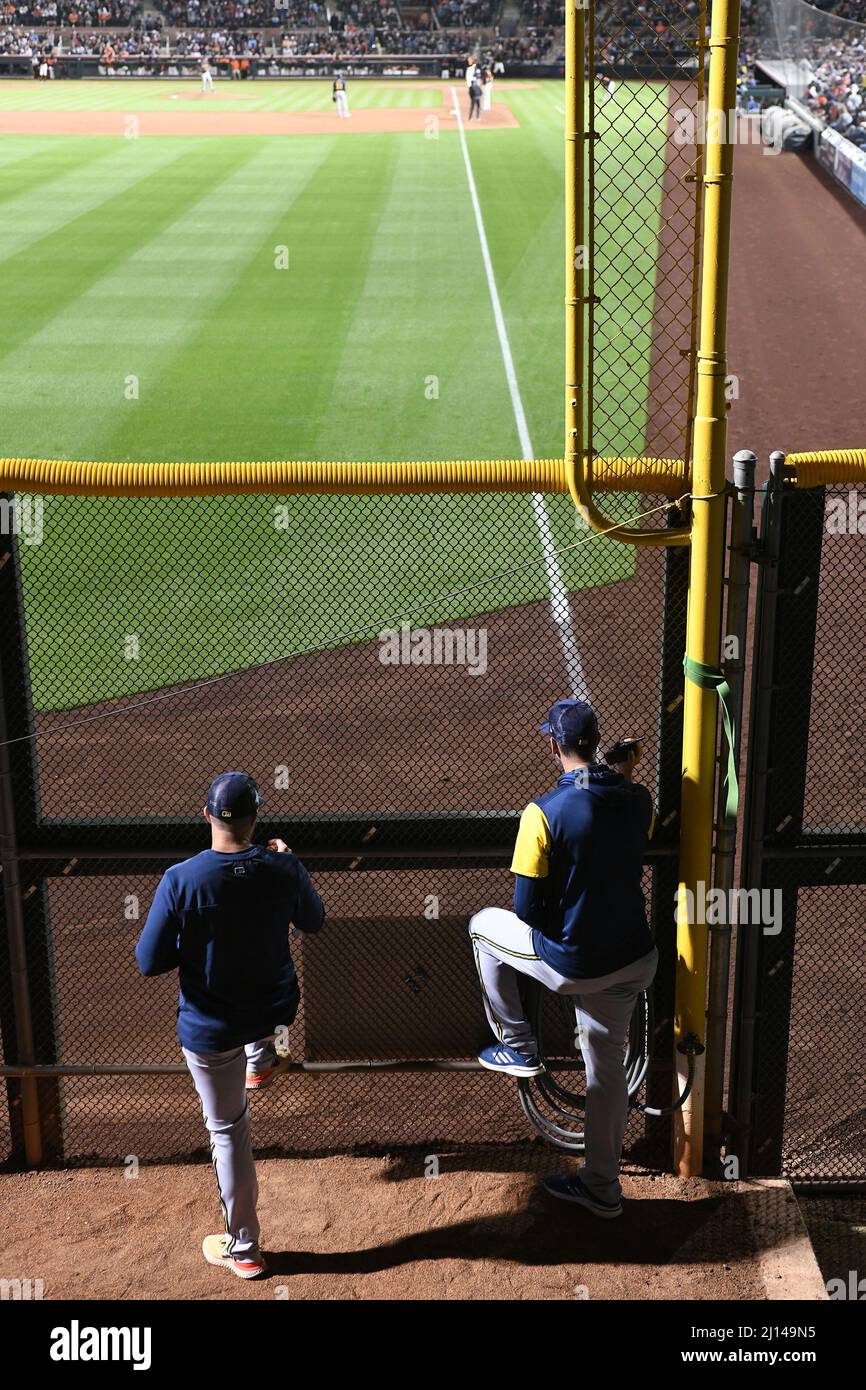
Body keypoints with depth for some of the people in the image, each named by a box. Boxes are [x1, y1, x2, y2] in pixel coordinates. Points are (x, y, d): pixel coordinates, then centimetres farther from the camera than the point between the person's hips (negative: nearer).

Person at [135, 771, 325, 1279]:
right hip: (276, 1010, 2)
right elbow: (313, 921, 3)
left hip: (211, 1030, -2)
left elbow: (149, 962, -18)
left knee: (229, 1131, 17)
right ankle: (260, 1063, 51)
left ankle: (244, 1250, 29)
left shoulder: (180, 880, -25)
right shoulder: (283, 869, -18)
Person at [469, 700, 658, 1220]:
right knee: (606, 1063, 21)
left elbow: (527, 909, -16)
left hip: (573, 966, -5)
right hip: (634, 960, 5)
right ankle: (603, 1188, 34)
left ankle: (520, 1049, 28)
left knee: (484, 926, 21)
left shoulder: (544, 811, -21)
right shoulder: (638, 799, -5)